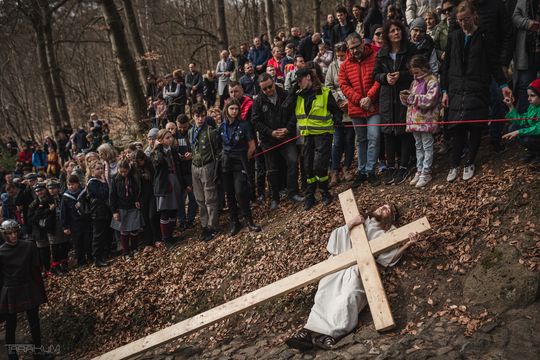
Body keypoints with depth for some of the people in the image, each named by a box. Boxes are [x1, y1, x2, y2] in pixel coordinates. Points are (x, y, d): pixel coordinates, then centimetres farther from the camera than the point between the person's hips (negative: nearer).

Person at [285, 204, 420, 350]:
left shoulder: (387, 232, 21)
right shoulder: (360, 220, 28)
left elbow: (389, 258, 7)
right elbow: (337, 237, 17)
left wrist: (407, 244, -5)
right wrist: (350, 224, 2)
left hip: (361, 265, -2)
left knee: (349, 295, -32)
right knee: (325, 292, -24)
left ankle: (330, 333, -41)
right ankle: (312, 328, -36)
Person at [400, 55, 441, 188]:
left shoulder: (432, 81, -10)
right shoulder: (415, 81, 16)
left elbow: (430, 99, -22)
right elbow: (411, 100, 22)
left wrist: (413, 97, -21)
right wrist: (406, 96, -1)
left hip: (426, 120, -8)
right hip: (414, 120, 8)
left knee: (427, 147, 1)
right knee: (419, 146, 15)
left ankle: (426, 173, 6)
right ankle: (419, 170, 23)